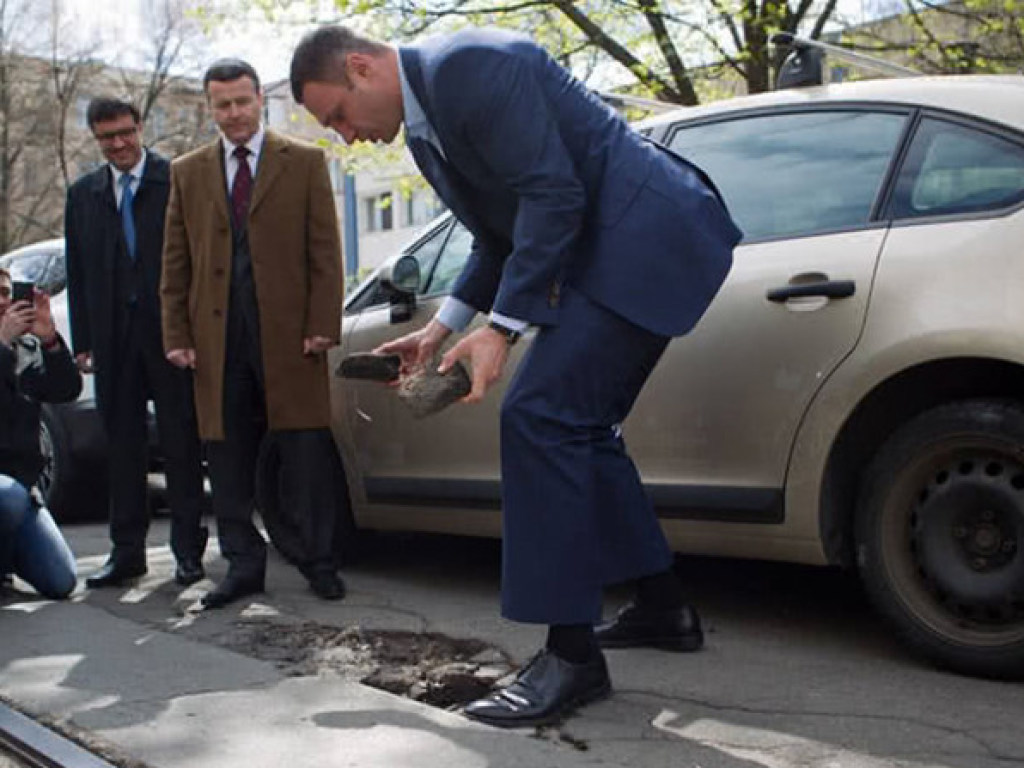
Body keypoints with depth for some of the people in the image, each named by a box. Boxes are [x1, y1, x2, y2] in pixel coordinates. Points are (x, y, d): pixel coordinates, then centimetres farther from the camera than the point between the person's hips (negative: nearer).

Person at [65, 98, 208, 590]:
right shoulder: (83, 194, 12)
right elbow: (77, 272, 12)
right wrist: (82, 341, 6)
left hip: (171, 331, -4)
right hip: (114, 338, 4)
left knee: (180, 443, 3)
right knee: (123, 444, 9)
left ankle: (188, 549, 11)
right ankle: (127, 550, 17)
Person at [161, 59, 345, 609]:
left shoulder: (304, 163, 7)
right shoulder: (187, 173, 14)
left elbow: (325, 252, 2)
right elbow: (175, 263, 12)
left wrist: (322, 326, -7)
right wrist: (177, 335, 3)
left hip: (289, 335, -2)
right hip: (218, 341, 3)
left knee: (306, 455, 0)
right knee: (228, 458, 6)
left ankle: (319, 562, 11)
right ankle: (243, 564, 17)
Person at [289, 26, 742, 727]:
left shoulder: (465, 64, -15)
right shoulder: (423, 131, 16)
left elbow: (552, 195, -21)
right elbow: (500, 239, 22)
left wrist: (501, 328, -20)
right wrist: (442, 328, 13)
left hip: (645, 237, -11)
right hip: (603, 250, 11)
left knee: (541, 414, -15)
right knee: (578, 424, 15)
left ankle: (571, 652, -10)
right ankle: (662, 605, 27)